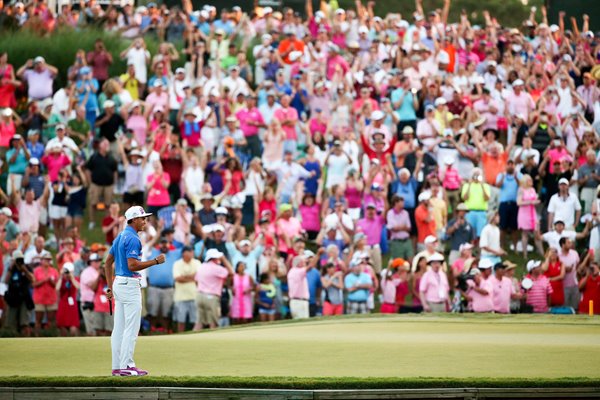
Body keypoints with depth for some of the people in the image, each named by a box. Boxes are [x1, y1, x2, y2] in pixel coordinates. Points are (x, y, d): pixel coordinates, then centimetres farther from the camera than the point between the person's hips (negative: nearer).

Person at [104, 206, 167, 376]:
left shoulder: (120, 237, 15)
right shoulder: (133, 239, -14)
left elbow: (108, 263, 19)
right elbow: (132, 265, -23)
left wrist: (110, 287, 20)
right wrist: (155, 261, -15)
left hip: (118, 283, 10)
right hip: (130, 284, -10)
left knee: (119, 328, 9)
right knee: (131, 328, -8)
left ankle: (117, 367, 10)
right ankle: (126, 366, -9)